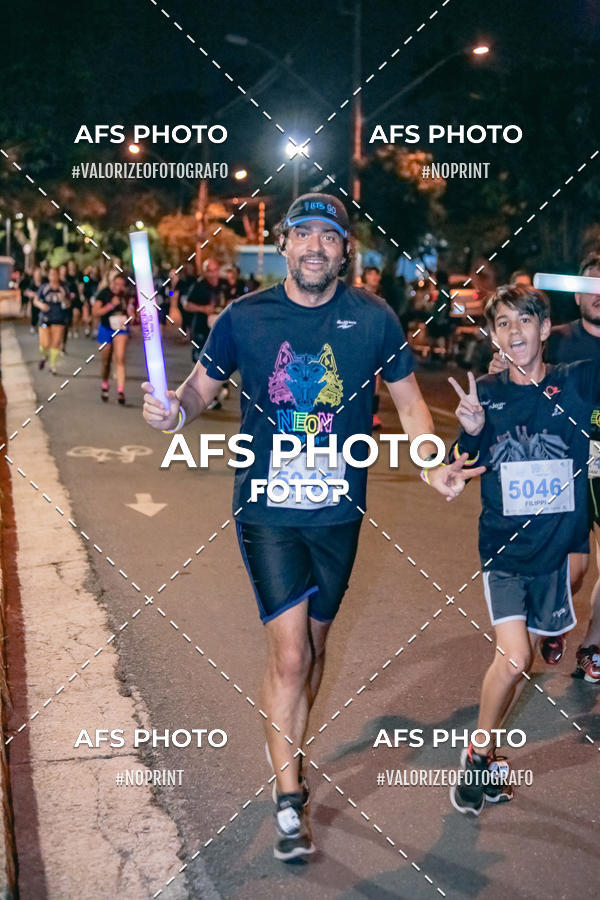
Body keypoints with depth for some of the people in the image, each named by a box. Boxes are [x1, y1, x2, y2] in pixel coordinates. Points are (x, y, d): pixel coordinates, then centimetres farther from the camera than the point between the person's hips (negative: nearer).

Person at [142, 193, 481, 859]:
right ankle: (289, 799, 9)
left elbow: (408, 400, 6)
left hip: (339, 511, 2)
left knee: (312, 647, 17)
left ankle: (286, 756, 41)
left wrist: (434, 464, -9)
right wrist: (173, 408, -19)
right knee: (289, 654, -7)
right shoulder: (245, 317, -5)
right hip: (266, 510, -2)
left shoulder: (373, 319, -3)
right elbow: (202, 386, 4)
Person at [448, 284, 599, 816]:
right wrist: (471, 433, -20)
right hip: (504, 547, -1)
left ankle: (487, 755, 33)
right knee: (514, 658, -14)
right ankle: (480, 755, 9)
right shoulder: (486, 393, -3)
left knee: (521, 658, 12)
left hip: (557, 547, 1)